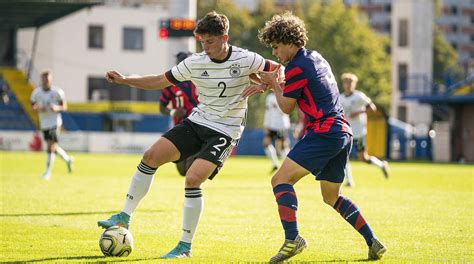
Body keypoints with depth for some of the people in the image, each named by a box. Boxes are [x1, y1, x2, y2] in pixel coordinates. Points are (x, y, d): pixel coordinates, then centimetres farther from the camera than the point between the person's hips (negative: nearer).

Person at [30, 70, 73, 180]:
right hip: (43, 123, 4)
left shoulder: (57, 92, -10)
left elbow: (64, 107, 0)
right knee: (53, 146, 13)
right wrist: (37, 108, -12)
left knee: (50, 146, -12)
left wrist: (57, 108, -22)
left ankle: (48, 172, -5)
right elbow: (32, 104, 11)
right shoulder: (37, 92, -2)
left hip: (55, 122, -4)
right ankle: (67, 159, 39)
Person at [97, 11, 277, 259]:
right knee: (151, 156, -9)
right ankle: (124, 217, 4)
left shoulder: (245, 60, -12)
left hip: (224, 133, -5)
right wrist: (124, 80, -2)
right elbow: (160, 81, 7)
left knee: (192, 180, -22)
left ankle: (185, 247, -8)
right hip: (196, 122, 5)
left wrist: (264, 85, -17)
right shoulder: (195, 63, -1)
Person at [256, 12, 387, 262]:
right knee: (332, 197, 20)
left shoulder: (296, 67, -8)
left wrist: (273, 83, 13)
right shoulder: (317, 58, 19)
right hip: (343, 133, 10)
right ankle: (373, 243, 18)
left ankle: (292, 238, -28)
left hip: (324, 133, -10)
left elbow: (286, 107, -1)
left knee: (281, 179, -13)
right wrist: (273, 84, 22)